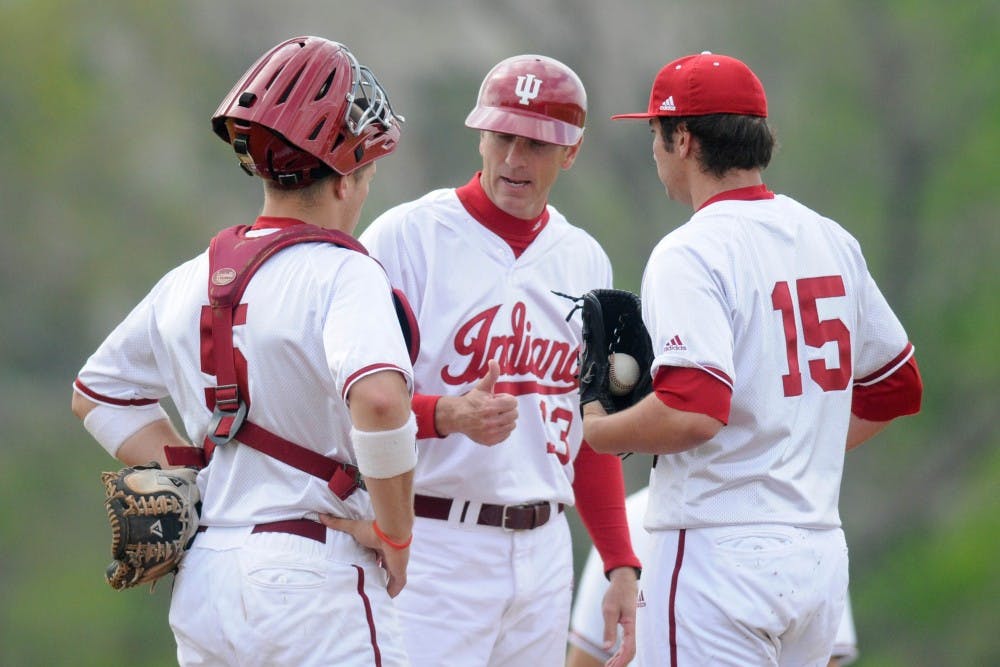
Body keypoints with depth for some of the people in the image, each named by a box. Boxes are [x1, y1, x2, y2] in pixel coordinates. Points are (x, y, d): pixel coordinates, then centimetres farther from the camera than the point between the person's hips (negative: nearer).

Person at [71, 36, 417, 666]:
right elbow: (379, 400, -28)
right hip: (313, 578, -7)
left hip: (202, 584, 7)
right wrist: (394, 534, -14)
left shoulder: (189, 282, 12)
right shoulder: (342, 273, -10)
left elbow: (98, 393, 25)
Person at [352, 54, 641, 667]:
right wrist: (448, 415, -27)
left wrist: (621, 564, 12)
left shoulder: (585, 261, 14)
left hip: (544, 548, 6)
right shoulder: (404, 238, -5)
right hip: (431, 548, -6)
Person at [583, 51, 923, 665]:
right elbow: (896, 389, 21)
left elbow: (694, 411, -24)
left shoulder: (692, 253, -12)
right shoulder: (834, 241, 12)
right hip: (822, 552, 8)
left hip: (720, 552, -8)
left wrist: (598, 432, -7)